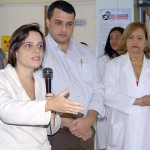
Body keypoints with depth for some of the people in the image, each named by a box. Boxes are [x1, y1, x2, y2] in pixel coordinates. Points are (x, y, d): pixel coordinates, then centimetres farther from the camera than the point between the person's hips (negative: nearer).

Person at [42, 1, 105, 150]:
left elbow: (96, 90, 8)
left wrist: (89, 119, -10)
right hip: (55, 133, -4)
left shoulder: (87, 53, 10)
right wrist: (66, 122, -15)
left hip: (86, 130, 5)